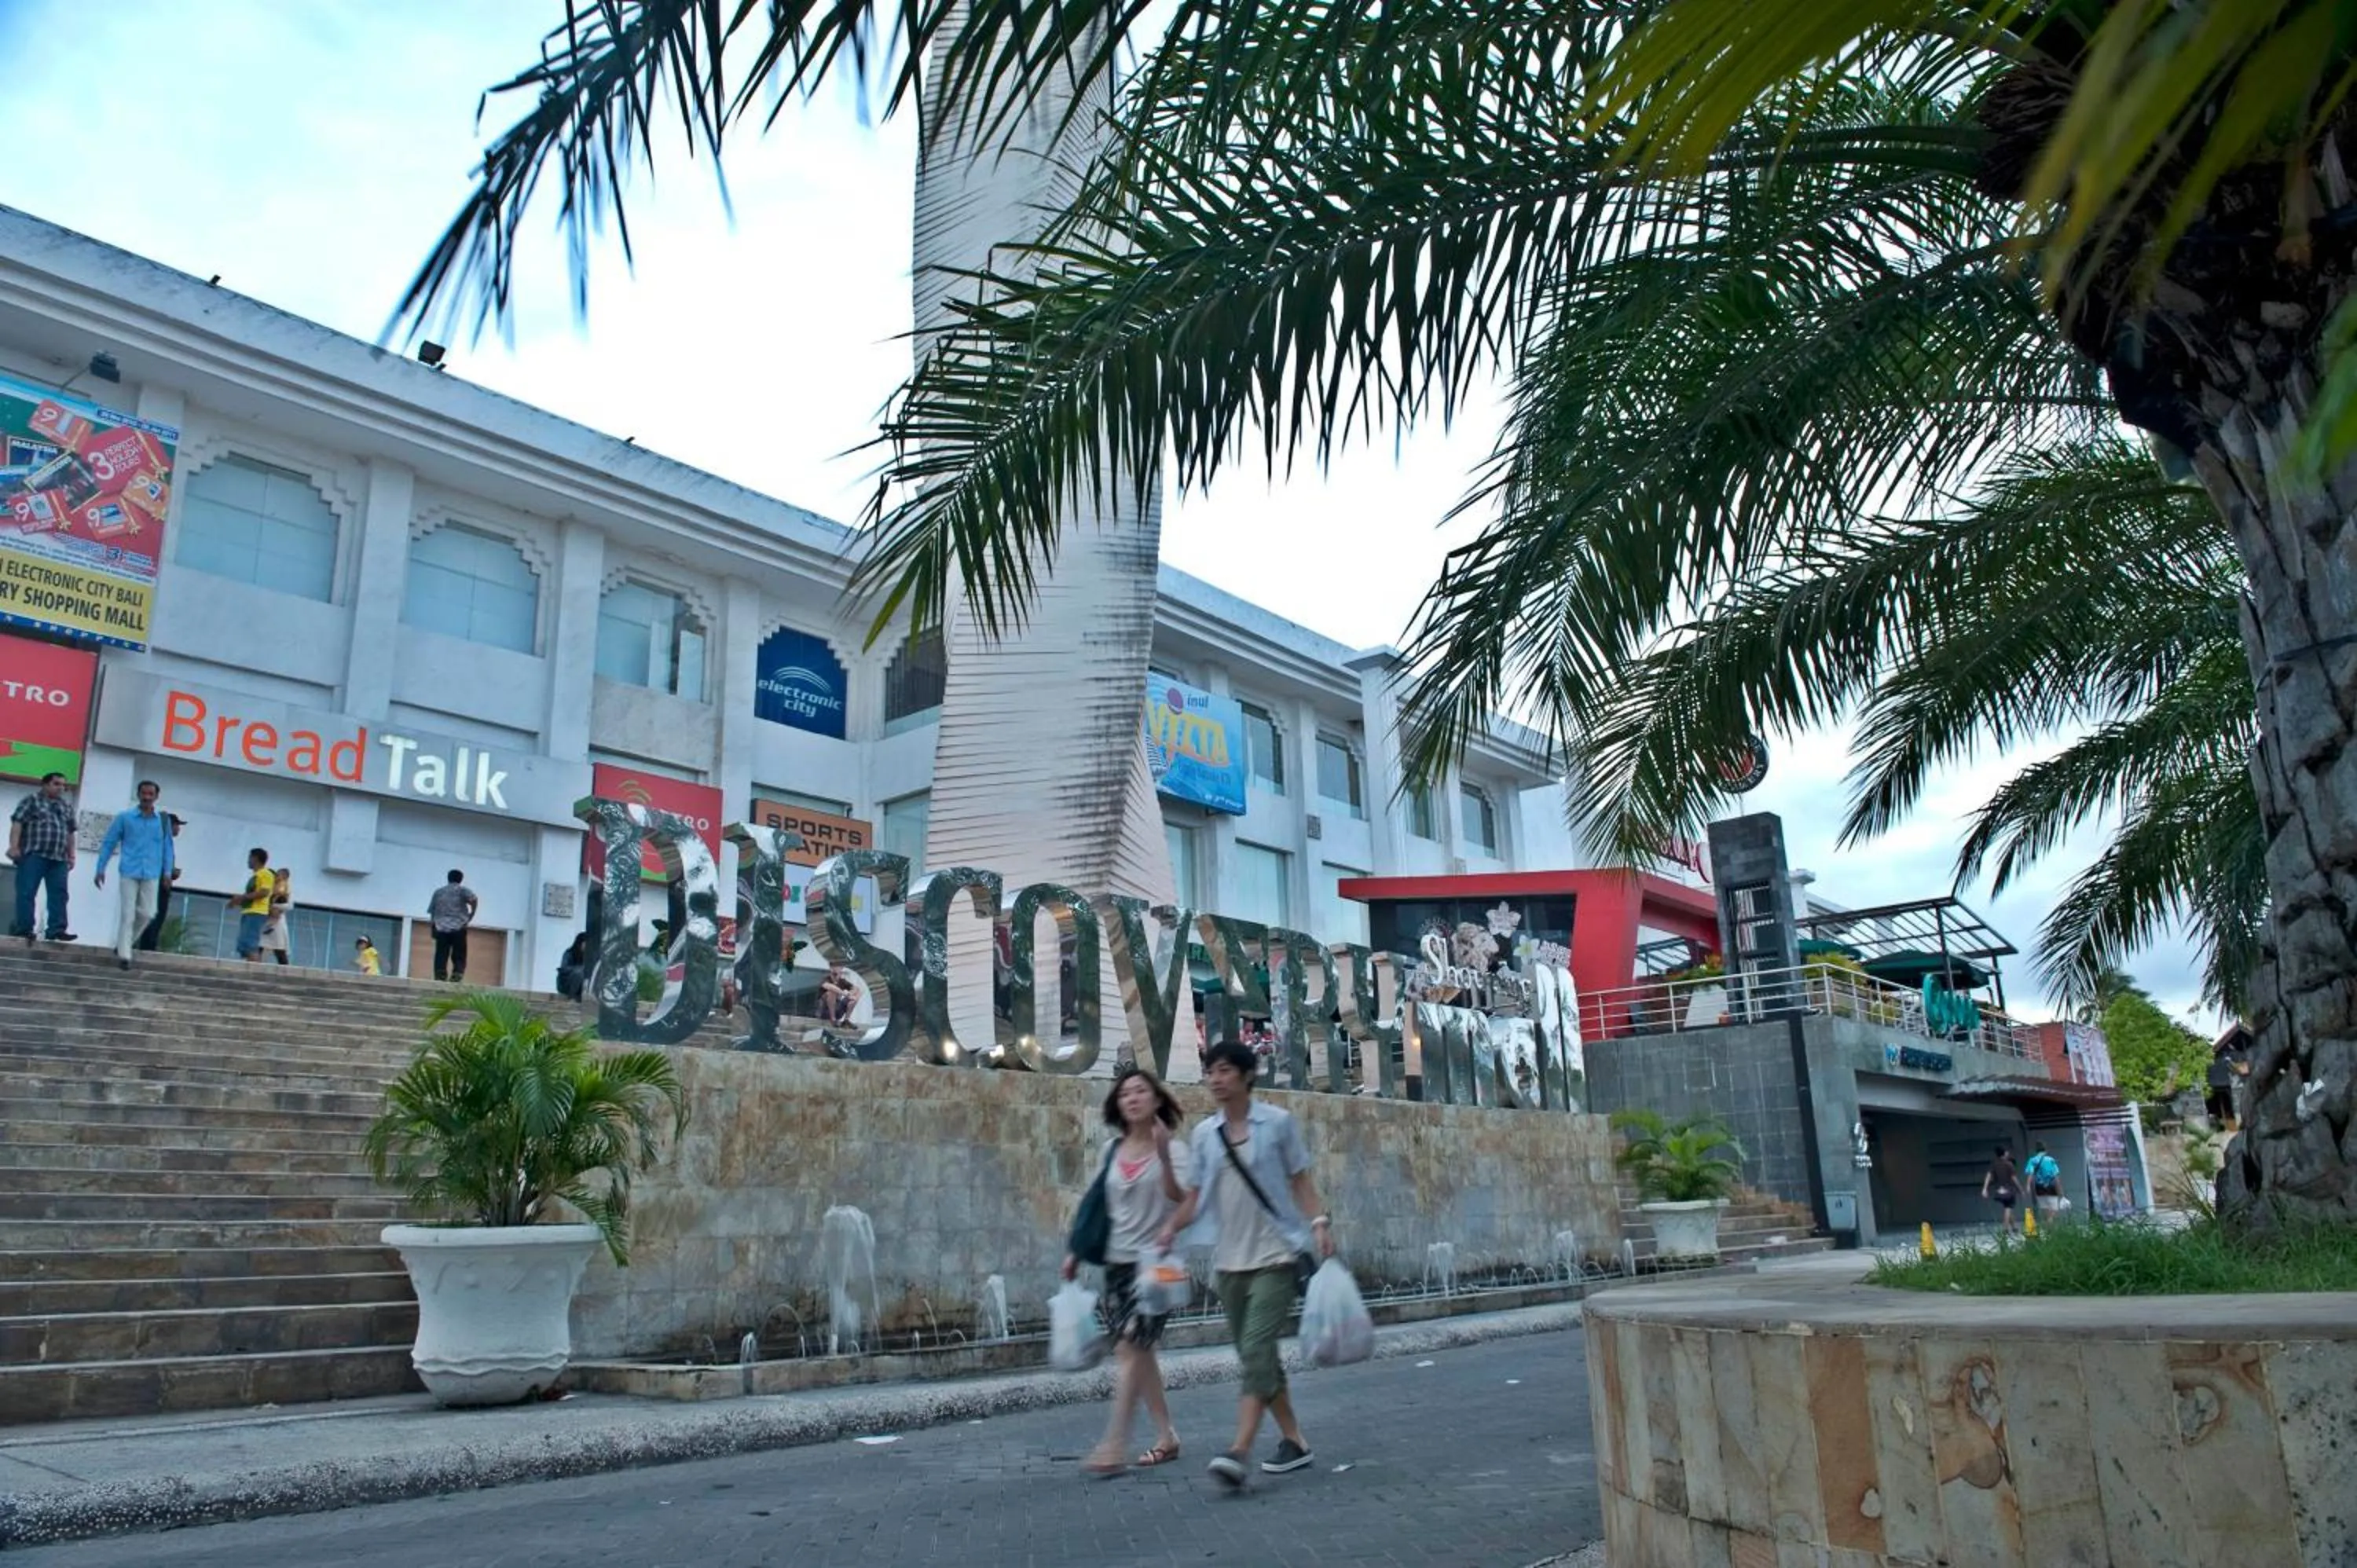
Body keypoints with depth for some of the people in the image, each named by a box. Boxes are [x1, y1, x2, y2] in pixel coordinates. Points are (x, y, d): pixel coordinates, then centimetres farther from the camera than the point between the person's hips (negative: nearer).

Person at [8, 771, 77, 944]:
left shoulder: (67, 806, 22)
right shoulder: (32, 800, 4)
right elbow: (17, 823, -5)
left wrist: (71, 855, 18)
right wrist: (14, 846, -16)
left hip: (59, 858, 5)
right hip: (33, 854, -5)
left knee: (59, 894, -4)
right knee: (26, 893, -5)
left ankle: (56, 929, -7)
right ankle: (24, 929, -5)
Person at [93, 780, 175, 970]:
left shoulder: (163, 821, 7)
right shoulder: (124, 818, 2)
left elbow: (167, 847, 10)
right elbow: (108, 843, 5)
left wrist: (167, 872, 5)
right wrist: (101, 869, 2)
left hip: (151, 875, 2)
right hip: (129, 873, -2)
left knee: (147, 913, 2)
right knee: (128, 914, -4)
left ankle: (123, 944, 24)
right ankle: (123, 954, 0)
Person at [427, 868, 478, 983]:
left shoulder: (438, 892, 19)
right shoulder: (462, 890, 6)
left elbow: (431, 911, 16)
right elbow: (474, 900, -14)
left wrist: (434, 925, 20)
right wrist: (471, 915, -2)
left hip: (441, 928, 3)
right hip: (458, 928, -3)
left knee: (441, 958, 1)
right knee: (459, 958, 0)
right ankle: (456, 979, -15)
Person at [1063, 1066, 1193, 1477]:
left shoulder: (1174, 1150, -5)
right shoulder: (1113, 1152, 9)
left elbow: (1181, 1202, -18)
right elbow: (1100, 1208, 16)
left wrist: (1163, 1156, -30)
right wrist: (1076, 1253, 14)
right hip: (1118, 1261, 6)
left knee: (1130, 1348, -11)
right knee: (1137, 1350, 8)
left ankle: (1114, 1446, -8)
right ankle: (1166, 1436, 20)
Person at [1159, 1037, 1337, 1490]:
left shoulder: (1278, 1123, -2)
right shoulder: (1204, 1135, 7)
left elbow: (1299, 1180, 2)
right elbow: (1198, 1195, 7)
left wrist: (1319, 1222, -12)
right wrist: (1172, 1225, -10)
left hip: (1275, 1255, -5)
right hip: (1229, 1260, 5)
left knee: (1256, 1348, -15)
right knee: (1254, 1354, 10)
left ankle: (1239, 1451, -19)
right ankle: (1294, 1441, 23)